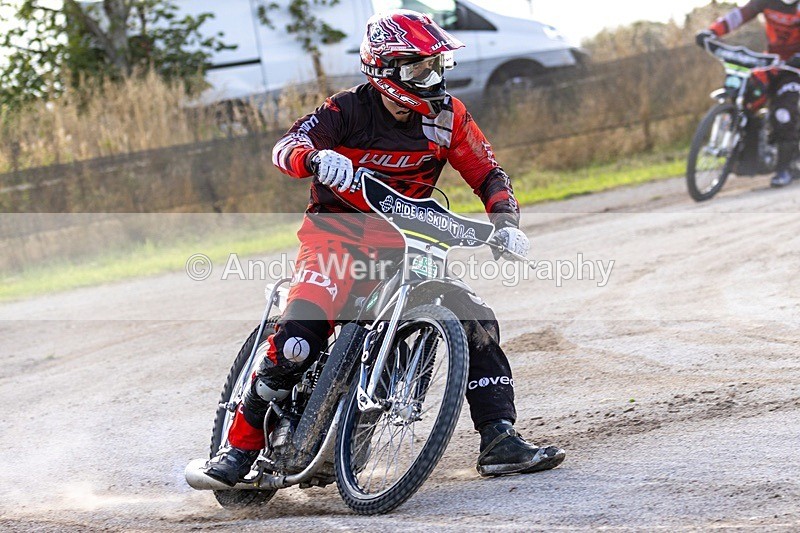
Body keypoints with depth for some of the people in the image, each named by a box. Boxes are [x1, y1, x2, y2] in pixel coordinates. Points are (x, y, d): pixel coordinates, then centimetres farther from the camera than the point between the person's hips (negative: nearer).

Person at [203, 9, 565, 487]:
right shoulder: (350, 111, -11)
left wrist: (506, 224, -14)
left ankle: (499, 442, -6)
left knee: (477, 321, -11)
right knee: (298, 339, -25)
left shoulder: (446, 116, 0)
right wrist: (316, 157, -48)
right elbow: (287, 147, -24)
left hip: (406, 243, 5)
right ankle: (241, 447, -11)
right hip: (338, 233, -5)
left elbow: (488, 174, 5)